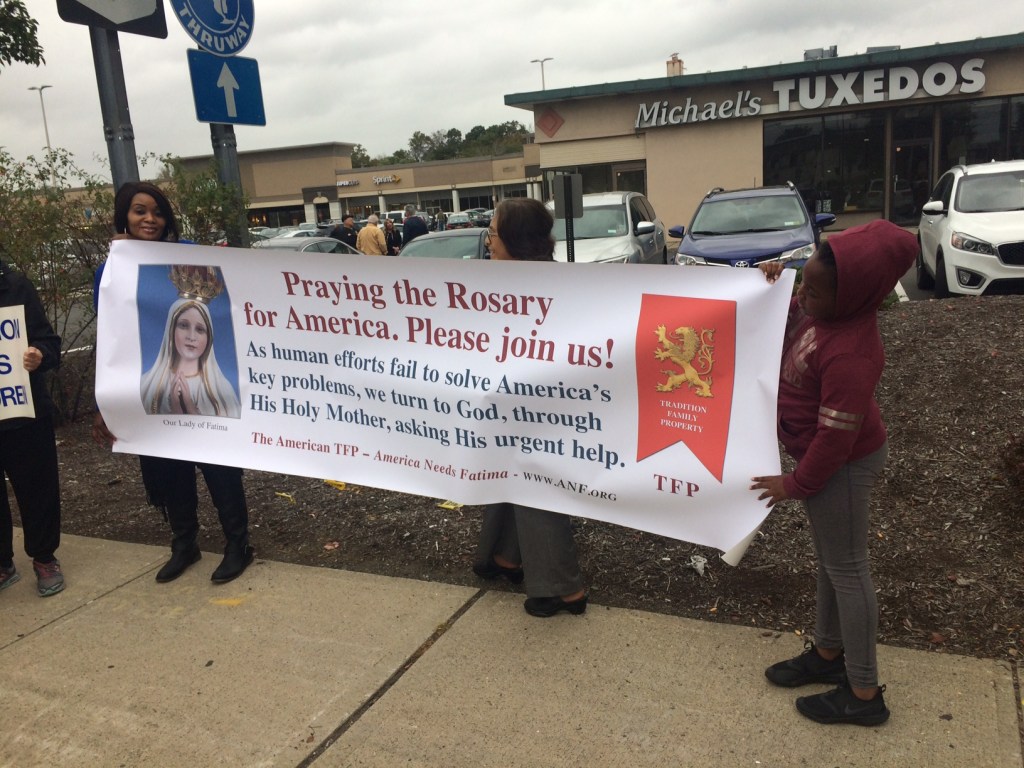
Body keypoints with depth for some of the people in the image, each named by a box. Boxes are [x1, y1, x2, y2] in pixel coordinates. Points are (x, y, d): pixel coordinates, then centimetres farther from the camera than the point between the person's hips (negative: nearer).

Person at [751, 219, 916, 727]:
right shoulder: (825, 312, -7)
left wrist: (796, 484, -13)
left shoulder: (850, 355, -34)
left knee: (845, 569, 4)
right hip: (825, 454, 9)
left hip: (841, 466, -9)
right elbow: (791, 333, 16)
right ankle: (827, 653, 41)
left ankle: (864, 695, 22)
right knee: (830, 561, 22)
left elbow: (835, 439, -27)